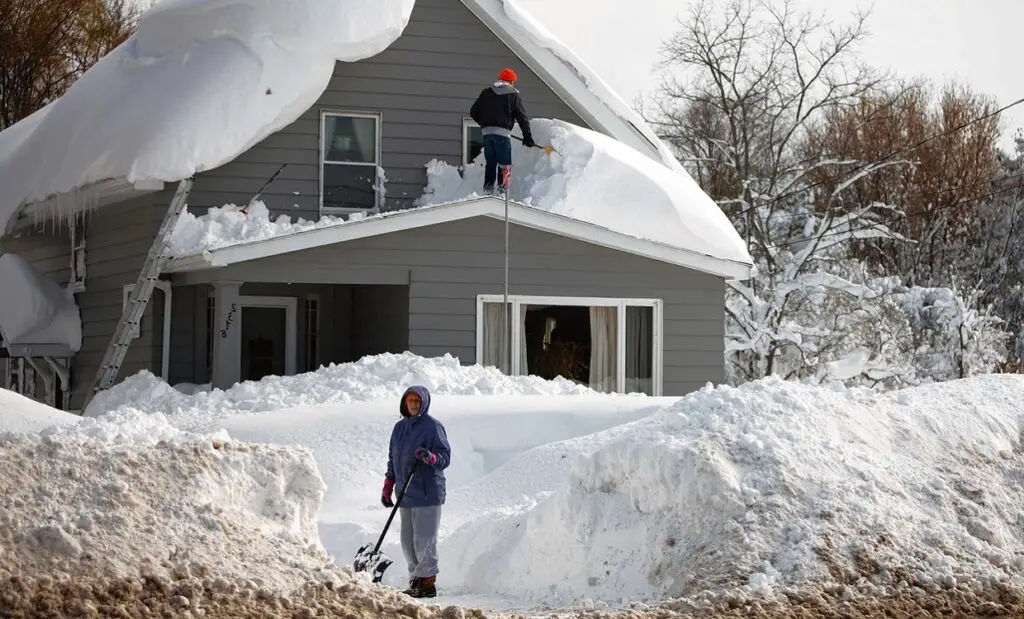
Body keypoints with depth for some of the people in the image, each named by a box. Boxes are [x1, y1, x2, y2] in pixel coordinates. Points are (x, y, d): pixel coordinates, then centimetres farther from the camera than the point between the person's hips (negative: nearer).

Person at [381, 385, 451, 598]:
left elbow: (445, 456, -9)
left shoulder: (433, 426, -5)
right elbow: (393, 459, 22)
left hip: (427, 493, -7)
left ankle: (427, 582, -4)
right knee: (408, 541, 7)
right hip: (405, 494, 7)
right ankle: (416, 581, 13)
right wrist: (387, 488, 19)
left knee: (424, 540, -8)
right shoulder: (399, 428, 16)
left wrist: (430, 457, -29)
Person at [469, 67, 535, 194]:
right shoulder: (513, 95, 3)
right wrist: (528, 136, 4)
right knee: (504, 164, 1)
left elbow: (473, 112, 13)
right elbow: (522, 117, 1)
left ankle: (488, 189, 7)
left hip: (486, 131, 4)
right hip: (502, 132, -4)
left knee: (490, 163, 11)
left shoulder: (486, 93, 12)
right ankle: (503, 189, -5)